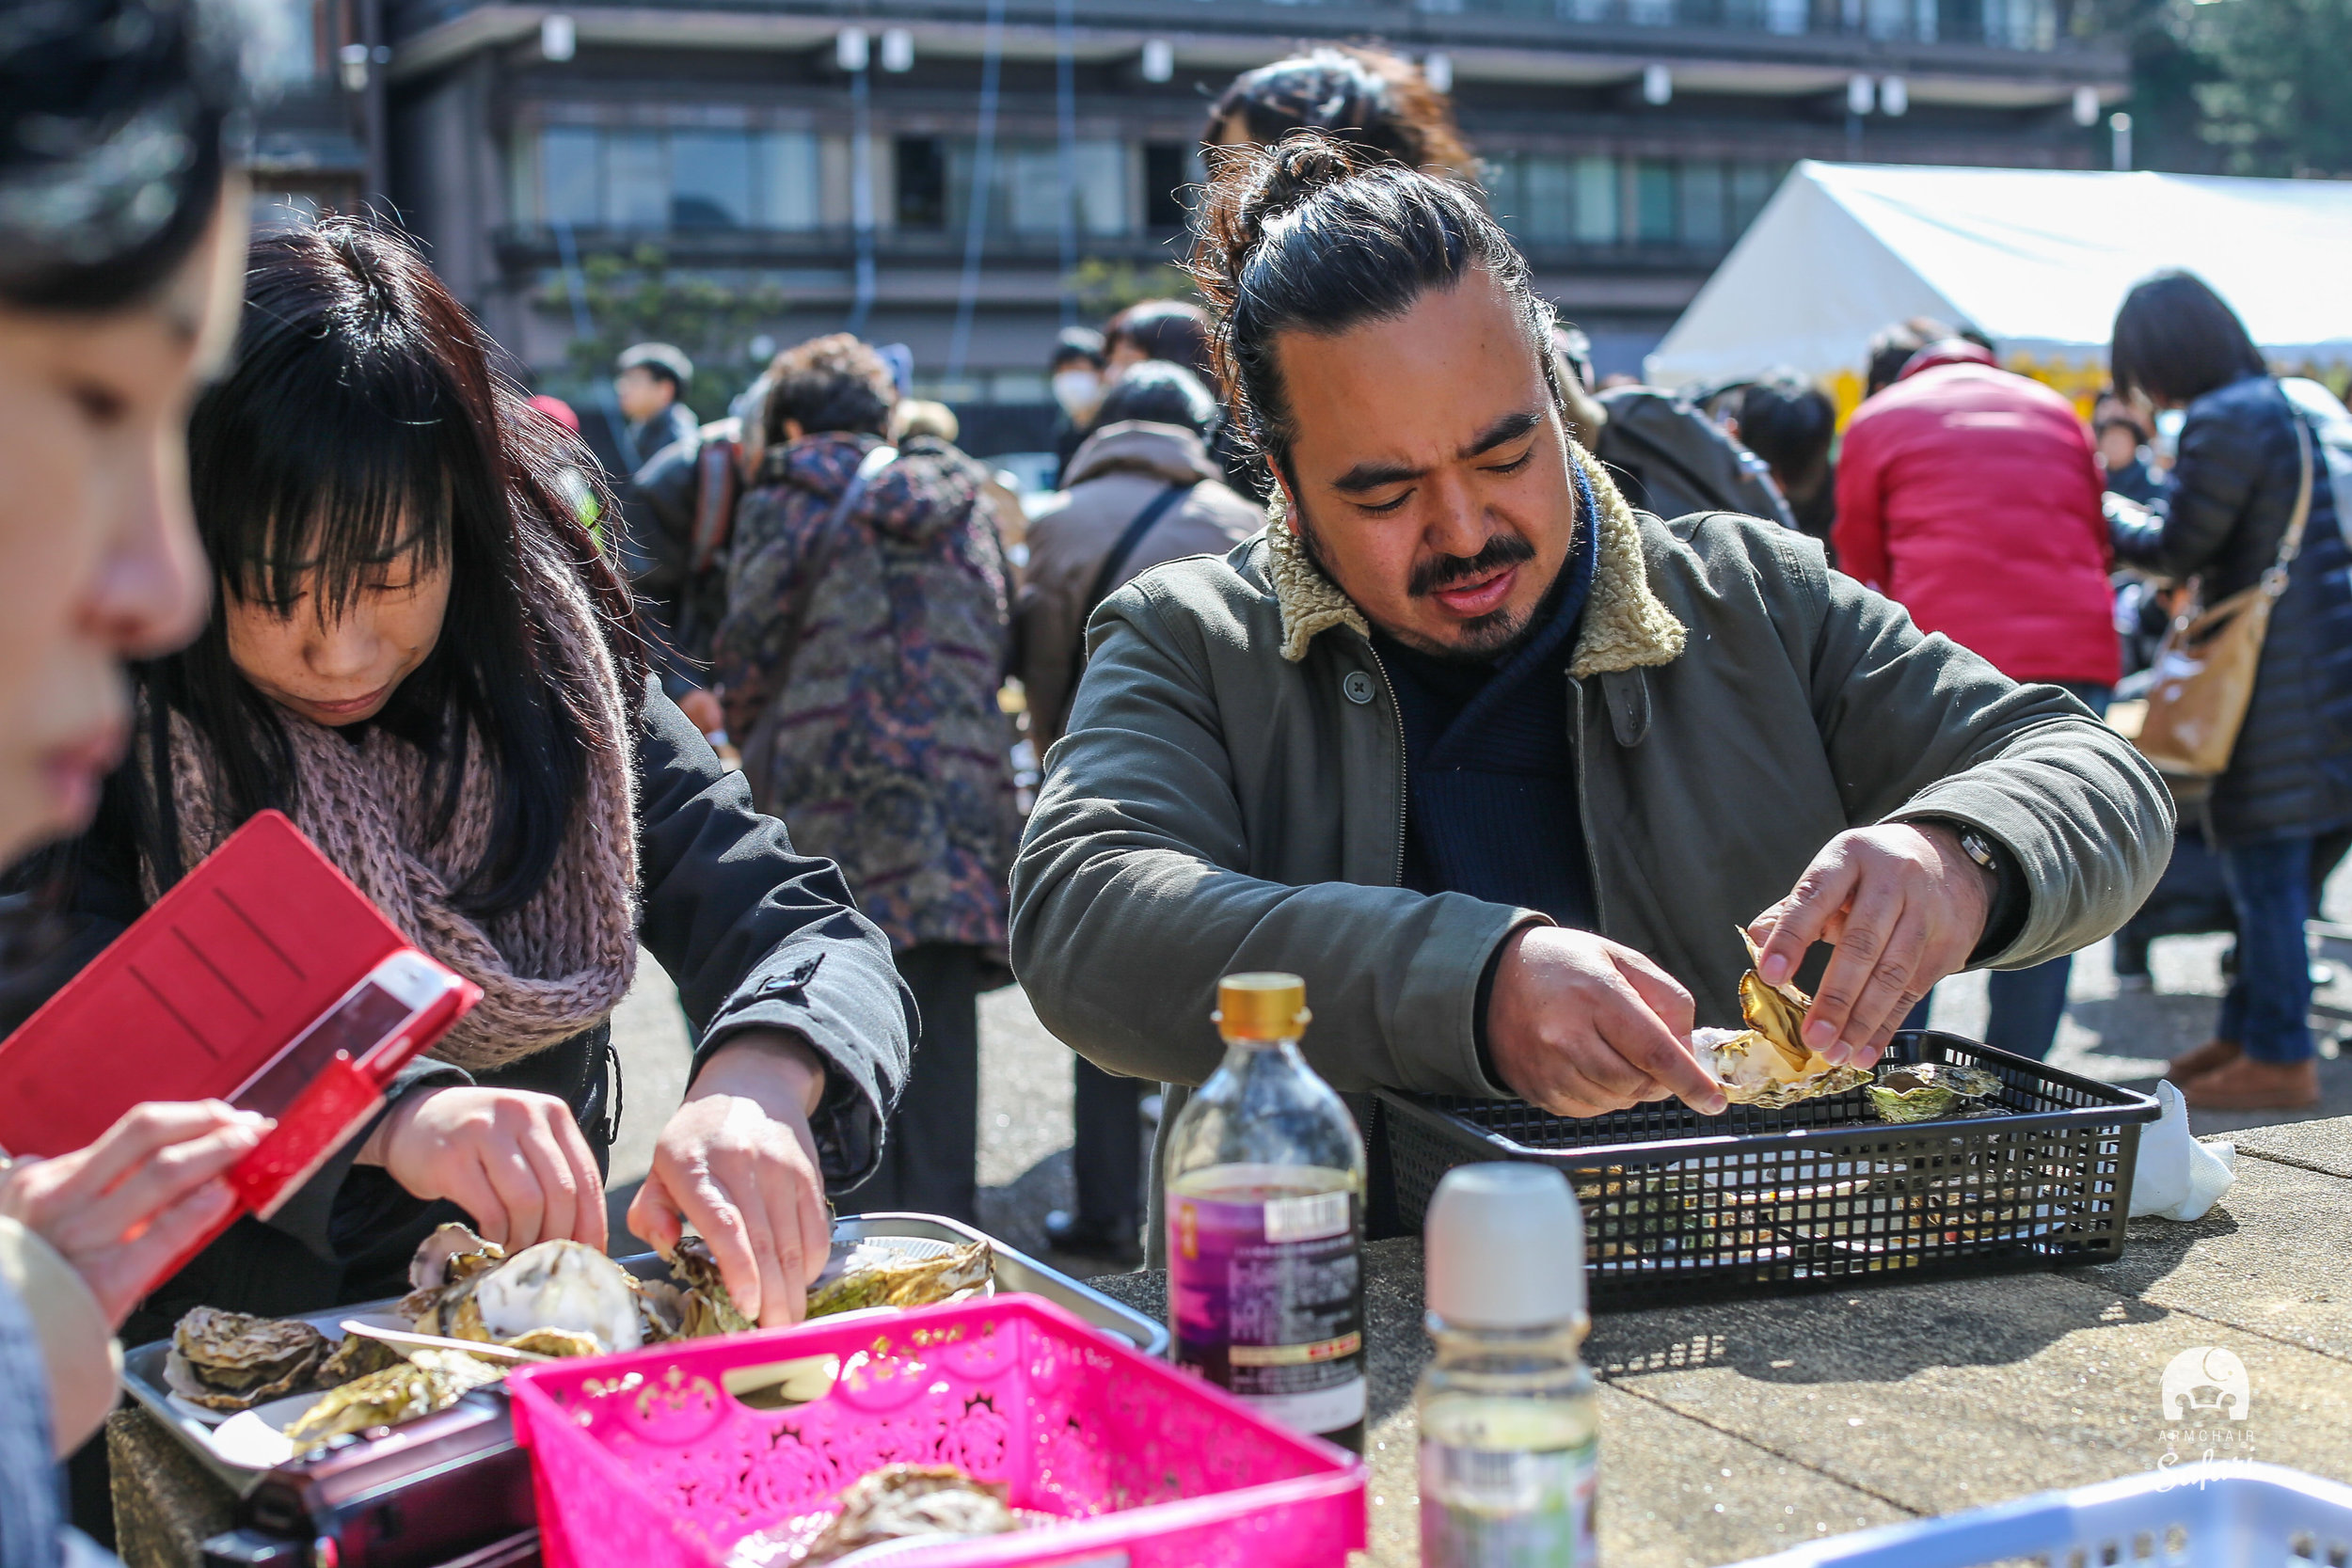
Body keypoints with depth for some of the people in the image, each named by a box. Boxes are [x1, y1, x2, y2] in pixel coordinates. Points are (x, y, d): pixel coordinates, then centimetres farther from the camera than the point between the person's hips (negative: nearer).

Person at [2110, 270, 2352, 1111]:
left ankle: (2278, 1058, 1)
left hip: (2275, 675, -10)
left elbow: (2179, 547, -10)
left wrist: (2103, 524, 5)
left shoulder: (2222, 422, -15)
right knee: (2254, 859, 16)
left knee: (2263, 860, -4)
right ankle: (2247, 1031, 25)